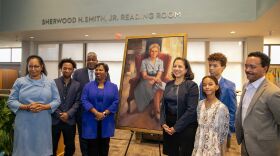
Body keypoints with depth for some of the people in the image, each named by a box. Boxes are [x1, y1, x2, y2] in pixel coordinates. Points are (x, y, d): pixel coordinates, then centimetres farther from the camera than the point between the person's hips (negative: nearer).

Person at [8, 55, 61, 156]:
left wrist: (44, 107, -15)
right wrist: (26, 107, -15)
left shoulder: (50, 83, 4)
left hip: (43, 124, 1)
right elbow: (11, 101, 1)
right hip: (24, 124, 0)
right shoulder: (20, 82, 2)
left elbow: (57, 100, 2)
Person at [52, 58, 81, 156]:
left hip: (70, 120, 2)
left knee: (70, 147, 11)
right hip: (55, 119, -1)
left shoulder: (77, 85, 5)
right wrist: (59, 114, -11)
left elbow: (77, 102, 0)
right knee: (52, 146, 9)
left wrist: (68, 114, -12)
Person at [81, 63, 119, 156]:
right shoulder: (88, 86, 4)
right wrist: (96, 113, -18)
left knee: (104, 145, 11)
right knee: (92, 145, 5)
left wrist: (104, 113, -14)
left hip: (106, 122, 1)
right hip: (91, 121, 0)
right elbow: (84, 100, -6)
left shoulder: (113, 87, 5)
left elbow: (116, 102, -4)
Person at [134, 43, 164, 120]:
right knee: (159, 90, -33)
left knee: (160, 88, -34)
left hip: (156, 82, 3)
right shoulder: (144, 61, 2)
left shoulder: (160, 62, 9)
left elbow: (159, 75, -3)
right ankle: (158, 111, -26)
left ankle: (154, 110, -22)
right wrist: (154, 78, -24)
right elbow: (144, 76, -6)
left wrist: (153, 80, -23)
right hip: (146, 82, -2)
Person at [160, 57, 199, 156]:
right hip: (168, 126, 4)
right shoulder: (169, 84, 7)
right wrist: (163, 123, -5)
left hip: (185, 127, -4)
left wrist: (176, 127, -15)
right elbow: (163, 105, 9)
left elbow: (191, 110, -15)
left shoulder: (192, 85, -9)